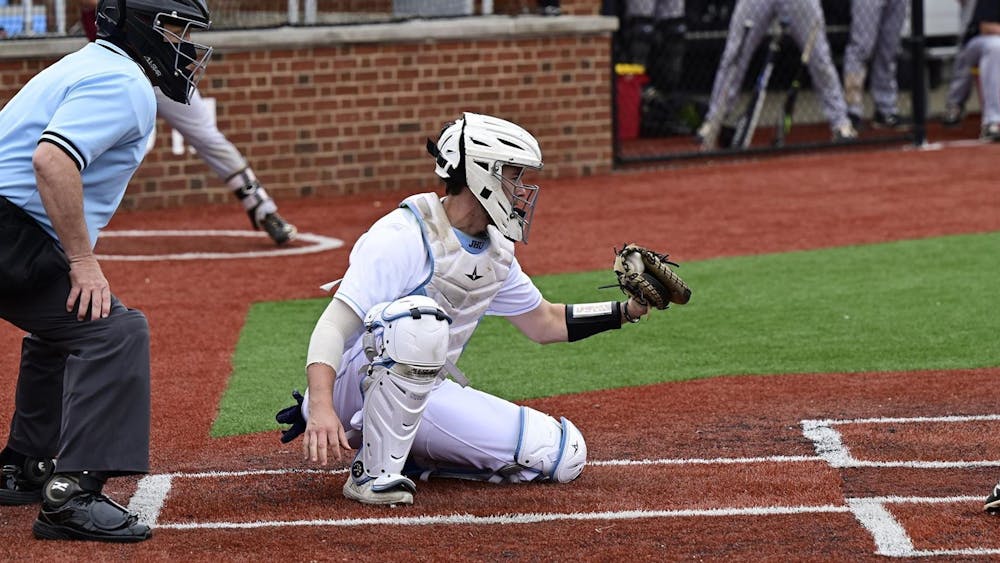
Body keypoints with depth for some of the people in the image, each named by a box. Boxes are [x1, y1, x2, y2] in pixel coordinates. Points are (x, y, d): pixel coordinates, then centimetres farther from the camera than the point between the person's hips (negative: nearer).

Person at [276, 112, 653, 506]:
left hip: (424, 395, 8)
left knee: (564, 455, -5)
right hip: (357, 382, -8)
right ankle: (375, 471, -28)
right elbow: (333, 326, -28)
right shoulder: (405, 236, -20)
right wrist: (321, 408, -44)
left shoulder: (496, 251, 8)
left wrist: (626, 311, 11)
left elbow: (544, 324, 23)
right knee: (420, 318, -39)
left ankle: (410, 458, 7)